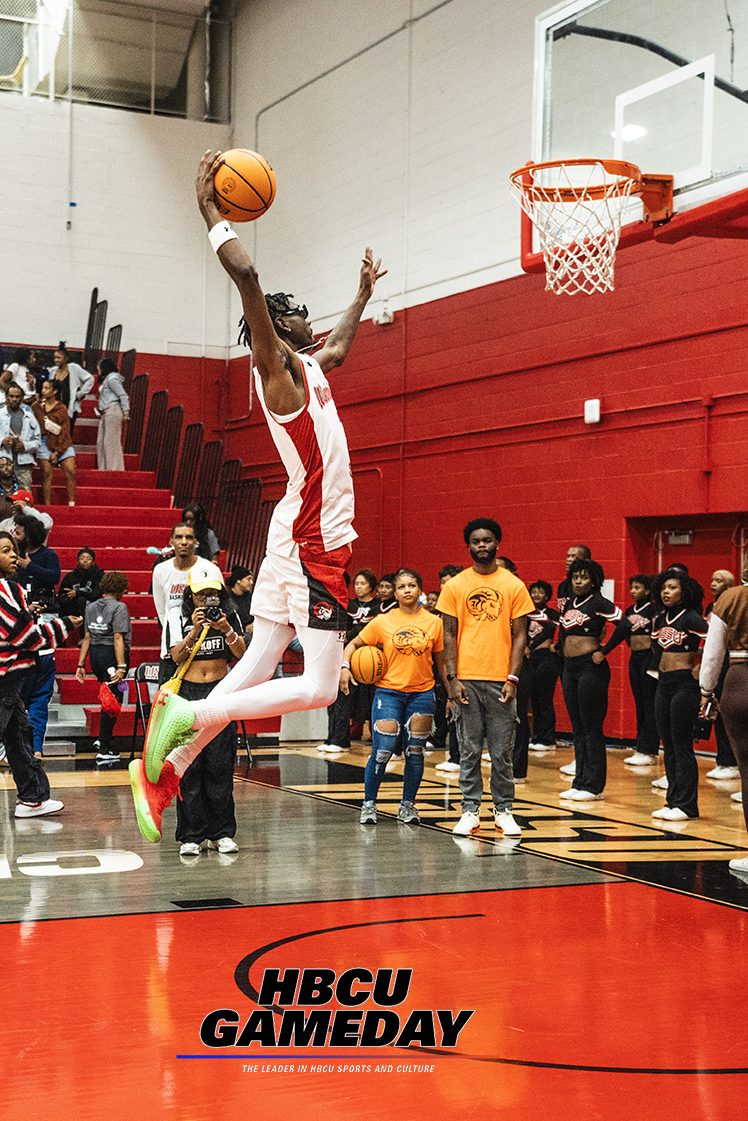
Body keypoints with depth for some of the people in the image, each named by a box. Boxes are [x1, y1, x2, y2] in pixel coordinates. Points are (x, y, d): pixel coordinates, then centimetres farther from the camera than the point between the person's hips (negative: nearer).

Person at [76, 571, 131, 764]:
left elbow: (87, 637, 12)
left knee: (109, 699, 22)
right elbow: (118, 639, -19)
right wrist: (121, 667, -23)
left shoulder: (91, 607, 11)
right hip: (112, 654, -7)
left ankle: (105, 739, 25)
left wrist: (81, 664, 14)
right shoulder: (119, 607, -11)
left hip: (95, 654, 7)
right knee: (112, 700, -1)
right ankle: (105, 750, -1)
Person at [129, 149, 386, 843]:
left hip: (312, 539, 9)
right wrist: (210, 211, -16)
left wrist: (364, 294, 47)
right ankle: (187, 715, -9)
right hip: (312, 542, -9)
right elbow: (246, 277, -23)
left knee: (258, 670, 9)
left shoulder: (307, 368, 18)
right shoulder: (276, 368, -8)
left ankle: (166, 771, 10)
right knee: (318, 686, -14)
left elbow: (338, 349, 44)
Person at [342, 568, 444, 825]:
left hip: (422, 693, 2)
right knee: (382, 752, -8)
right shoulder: (382, 622, -1)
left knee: (415, 753, 4)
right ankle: (369, 804, 9)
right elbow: (354, 644, 7)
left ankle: (407, 806, 19)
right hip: (389, 691, -2)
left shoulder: (434, 622, 3)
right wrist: (345, 667, -10)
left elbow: (440, 661, 11)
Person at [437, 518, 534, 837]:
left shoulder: (514, 585, 4)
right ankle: (470, 811, 12)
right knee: (469, 750, 5)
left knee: (502, 752, 4)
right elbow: (449, 634, 4)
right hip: (466, 679, 0)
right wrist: (452, 678, -4)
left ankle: (503, 811, 14)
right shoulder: (455, 586, 5)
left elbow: (519, 635, 3)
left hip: (500, 680, 0)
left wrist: (512, 679, -6)